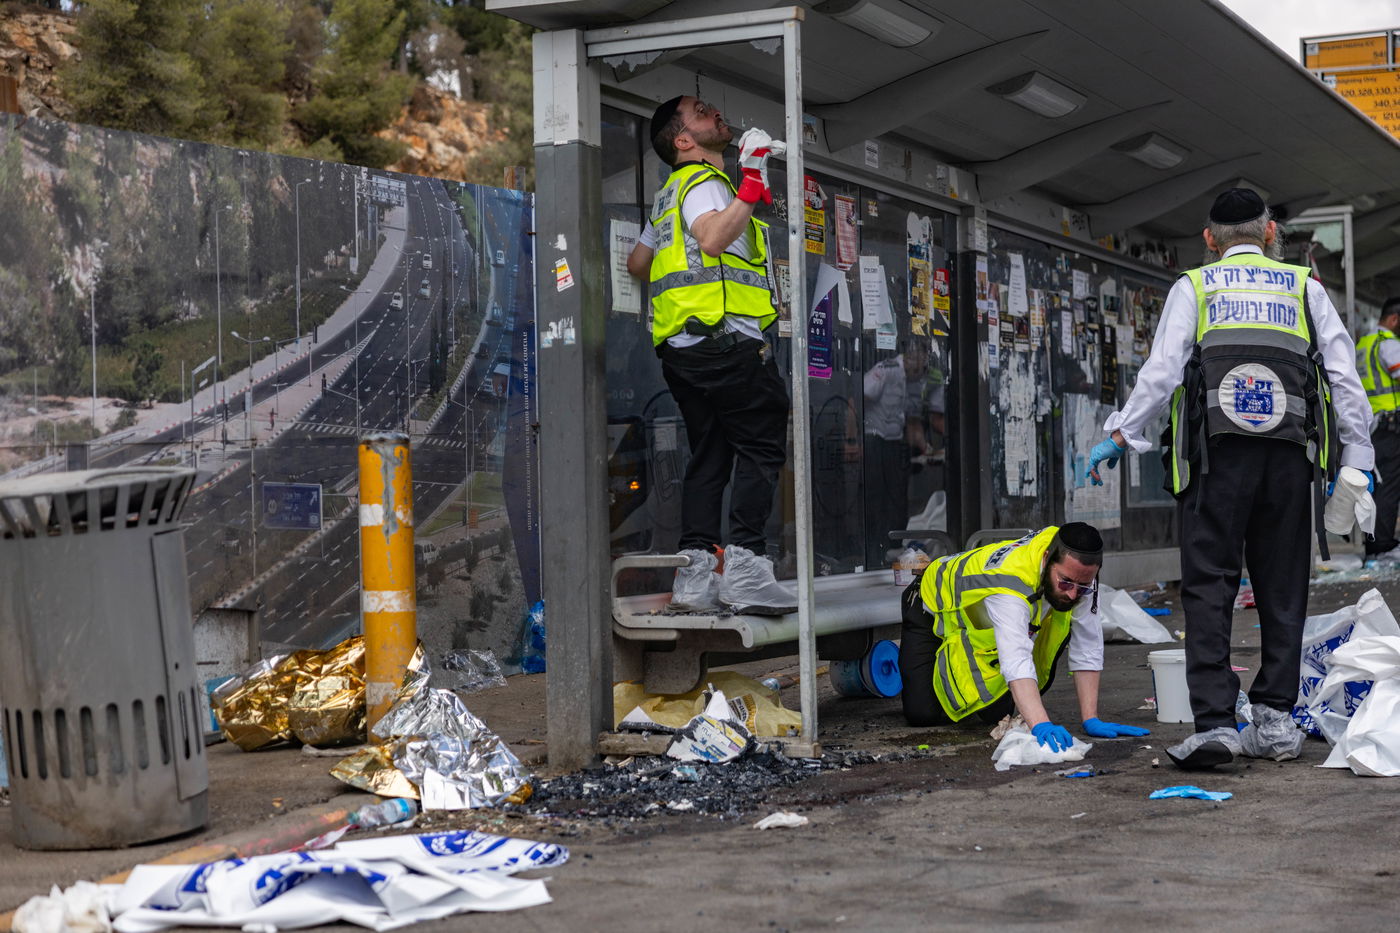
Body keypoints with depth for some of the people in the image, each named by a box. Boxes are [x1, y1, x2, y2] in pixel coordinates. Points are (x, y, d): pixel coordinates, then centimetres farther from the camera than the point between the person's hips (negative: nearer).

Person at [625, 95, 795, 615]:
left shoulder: (670, 197, 27)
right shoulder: (703, 182, -4)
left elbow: (637, 263, 34)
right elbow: (713, 238, -25)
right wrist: (752, 187, -25)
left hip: (683, 350, 10)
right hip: (724, 339, -10)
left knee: (709, 456, 9)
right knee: (762, 446, -9)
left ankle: (694, 575, 3)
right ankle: (744, 567, -16)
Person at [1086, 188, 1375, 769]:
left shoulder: (1193, 288, 12)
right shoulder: (1305, 288, 17)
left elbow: (1162, 370, 0)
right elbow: (1344, 376, 11)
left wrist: (1120, 435, 5)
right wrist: (1357, 456, 14)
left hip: (1217, 454, -2)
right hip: (1291, 453, 2)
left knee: (1209, 587, -3)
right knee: (1282, 590, 10)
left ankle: (1215, 721, -12)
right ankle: (1274, 718, 11)